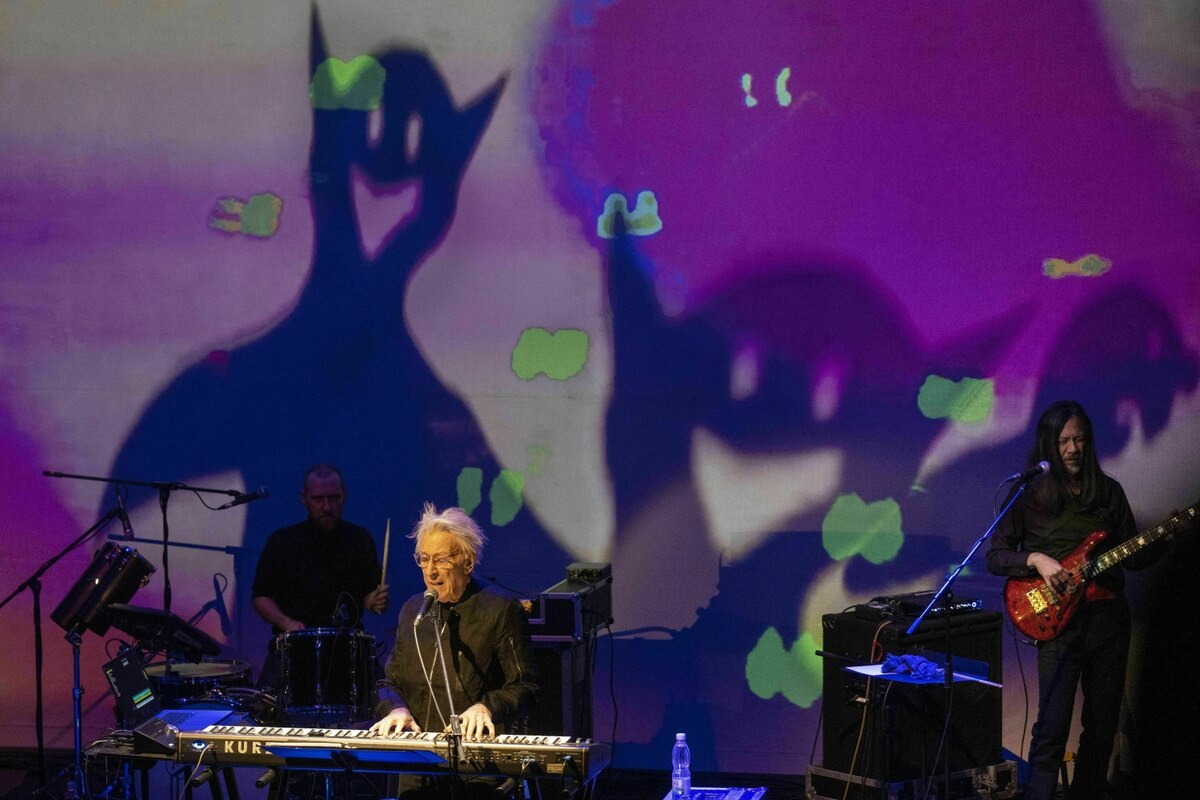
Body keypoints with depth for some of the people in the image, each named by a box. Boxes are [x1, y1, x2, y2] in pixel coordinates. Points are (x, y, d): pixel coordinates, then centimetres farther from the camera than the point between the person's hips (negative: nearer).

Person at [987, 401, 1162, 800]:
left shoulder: (1109, 492, 10)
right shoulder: (1029, 495, 1)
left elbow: (1133, 556, 13)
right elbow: (994, 557, 1)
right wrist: (1035, 560, -16)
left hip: (1108, 618, 4)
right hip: (1059, 620, -4)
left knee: (1103, 723, 9)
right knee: (1052, 726, -13)